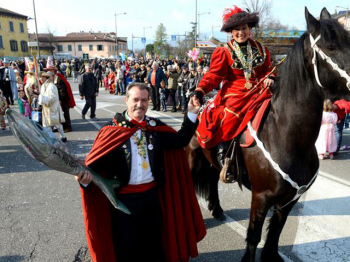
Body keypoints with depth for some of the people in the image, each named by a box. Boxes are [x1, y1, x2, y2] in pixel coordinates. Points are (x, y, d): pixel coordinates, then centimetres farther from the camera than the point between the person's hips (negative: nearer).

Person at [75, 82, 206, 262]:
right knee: (125, 243, 16)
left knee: (153, 239, 23)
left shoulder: (155, 126, -1)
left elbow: (180, 141, -4)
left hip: (151, 193, 3)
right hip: (124, 196, -3)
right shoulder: (113, 129, -11)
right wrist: (86, 176, -36)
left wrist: (191, 115, -10)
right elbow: (97, 159, -16)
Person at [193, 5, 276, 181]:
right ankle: (223, 159, -13)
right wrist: (200, 91, -24)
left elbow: (268, 69, 19)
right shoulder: (223, 52, 1)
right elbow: (213, 75, -8)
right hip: (233, 94, -4)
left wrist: (270, 78, -5)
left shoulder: (260, 49, 14)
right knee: (229, 119, -27)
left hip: (258, 92, 5)